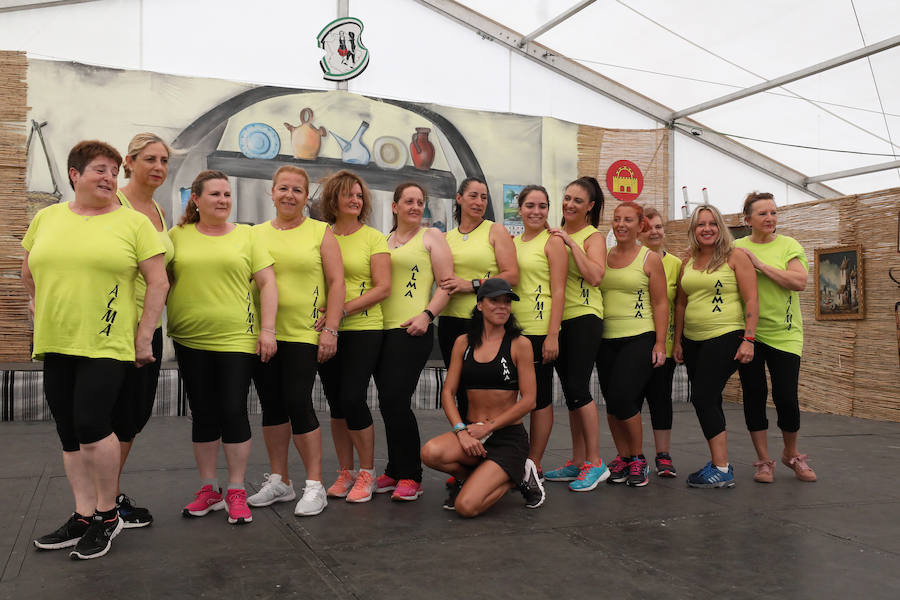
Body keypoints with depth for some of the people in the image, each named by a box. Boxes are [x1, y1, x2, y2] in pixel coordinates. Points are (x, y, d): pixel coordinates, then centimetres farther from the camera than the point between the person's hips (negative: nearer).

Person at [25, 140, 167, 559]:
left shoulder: (133, 222, -2)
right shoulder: (47, 218, 11)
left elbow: (158, 282, -5)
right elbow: (29, 269, 26)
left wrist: (144, 336, -8)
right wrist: (39, 306, 23)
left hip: (107, 344, -5)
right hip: (55, 344, 5)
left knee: (91, 424, -13)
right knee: (69, 434, 9)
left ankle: (107, 514, 7)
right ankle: (84, 516, 21)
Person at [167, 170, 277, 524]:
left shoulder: (245, 236, 6)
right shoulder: (177, 236, 8)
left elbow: (267, 283, 3)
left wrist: (267, 328, -6)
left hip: (237, 339, -2)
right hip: (190, 341, 2)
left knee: (233, 412, -3)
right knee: (203, 414, 9)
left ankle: (236, 492, 10)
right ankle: (208, 489, 22)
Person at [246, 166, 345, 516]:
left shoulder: (320, 232, 3)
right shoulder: (256, 234, 11)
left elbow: (336, 282, -1)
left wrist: (330, 329, -9)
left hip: (303, 334, -4)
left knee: (298, 404, -8)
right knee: (271, 406, 10)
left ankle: (314, 486, 5)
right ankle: (279, 481, 23)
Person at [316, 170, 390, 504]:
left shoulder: (373, 237, 1)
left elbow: (383, 288, -6)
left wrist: (344, 309, -16)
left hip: (363, 329, -3)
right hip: (327, 331, 4)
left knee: (352, 399, -11)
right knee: (336, 403, 9)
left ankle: (367, 473, 6)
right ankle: (345, 472, 22)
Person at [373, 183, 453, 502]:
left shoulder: (431, 236, 6)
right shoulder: (382, 240, 19)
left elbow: (447, 283, -1)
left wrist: (427, 314, -15)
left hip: (412, 330, -5)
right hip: (382, 330, 5)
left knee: (396, 400, -12)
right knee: (388, 403, 8)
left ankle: (410, 476, 1)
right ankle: (395, 471, 21)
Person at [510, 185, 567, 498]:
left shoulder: (552, 241, -2)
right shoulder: (512, 242, 15)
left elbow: (558, 292, -8)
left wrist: (552, 335, -16)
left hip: (539, 331, -6)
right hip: (511, 328, 6)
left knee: (539, 398, 2)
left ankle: (534, 464, 12)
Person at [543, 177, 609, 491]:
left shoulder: (593, 236, -2)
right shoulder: (555, 234, 14)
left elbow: (594, 276, -17)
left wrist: (572, 243, -17)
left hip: (584, 318, -6)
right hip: (558, 319, 6)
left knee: (577, 387, -12)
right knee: (571, 392, 10)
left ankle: (595, 463, -1)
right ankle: (577, 462, 19)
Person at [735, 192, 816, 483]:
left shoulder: (789, 245, 1)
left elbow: (799, 282, -14)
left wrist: (760, 264, -17)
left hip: (784, 333, -1)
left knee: (786, 396, -2)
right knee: (754, 395, 4)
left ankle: (792, 455, 23)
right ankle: (764, 461, 17)